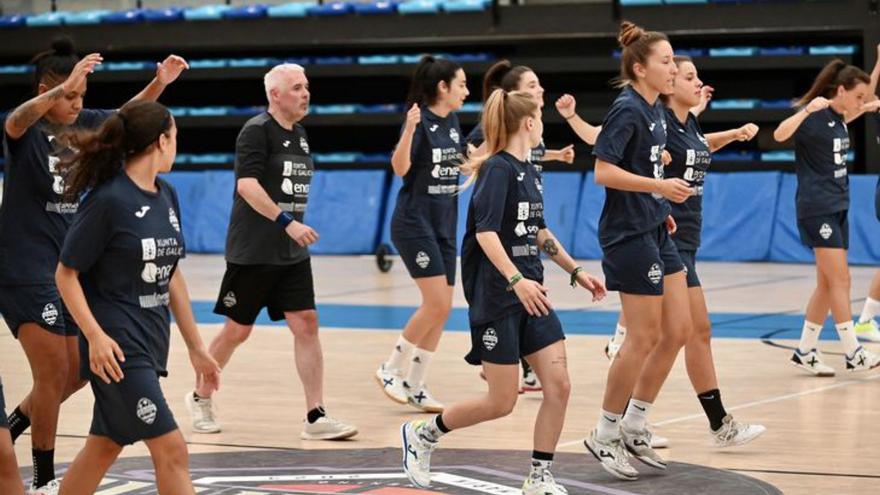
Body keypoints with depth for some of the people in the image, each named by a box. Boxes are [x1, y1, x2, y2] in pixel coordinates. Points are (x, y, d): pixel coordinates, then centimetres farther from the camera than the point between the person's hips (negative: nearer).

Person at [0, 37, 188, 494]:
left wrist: (159, 82, -12)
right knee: (54, 372, -8)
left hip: (69, 265, 7)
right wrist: (64, 86, -54)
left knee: (77, 371, 12)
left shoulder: (83, 124, 5)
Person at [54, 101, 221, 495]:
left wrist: (196, 347, 18)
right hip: (117, 348, -8)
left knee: (104, 447, 16)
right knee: (171, 450, -10)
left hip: (151, 344, 8)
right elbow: (66, 274, -11)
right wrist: (95, 335, -22)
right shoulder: (108, 200, -15)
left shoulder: (166, 197, 9)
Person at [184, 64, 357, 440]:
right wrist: (286, 221, -28)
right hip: (252, 251, -7)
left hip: (292, 253, 7)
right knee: (237, 329, 3)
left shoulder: (299, 134, 13)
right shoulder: (256, 131, -11)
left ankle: (316, 418, -5)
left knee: (306, 324, -4)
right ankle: (200, 398, 24)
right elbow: (246, 184, -22)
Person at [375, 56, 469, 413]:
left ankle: (414, 387, 12)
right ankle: (391, 370, -1)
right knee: (437, 303, -15)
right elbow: (400, 168, -25)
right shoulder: (421, 121, -13)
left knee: (441, 309, 5)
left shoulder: (452, 121, 9)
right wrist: (409, 130, -38)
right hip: (414, 222, -8)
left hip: (444, 223, 8)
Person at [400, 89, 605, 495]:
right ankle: (422, 435, 18)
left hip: (531, 294, 8)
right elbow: (486, 232, -24)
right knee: (501, 402, -2)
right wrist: (516, 281, -33)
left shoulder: (528, 171, 13)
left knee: (558, 386, -3)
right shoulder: (498, 169, -13)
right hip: (496, 298, -8)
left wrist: (576, 272, 23)